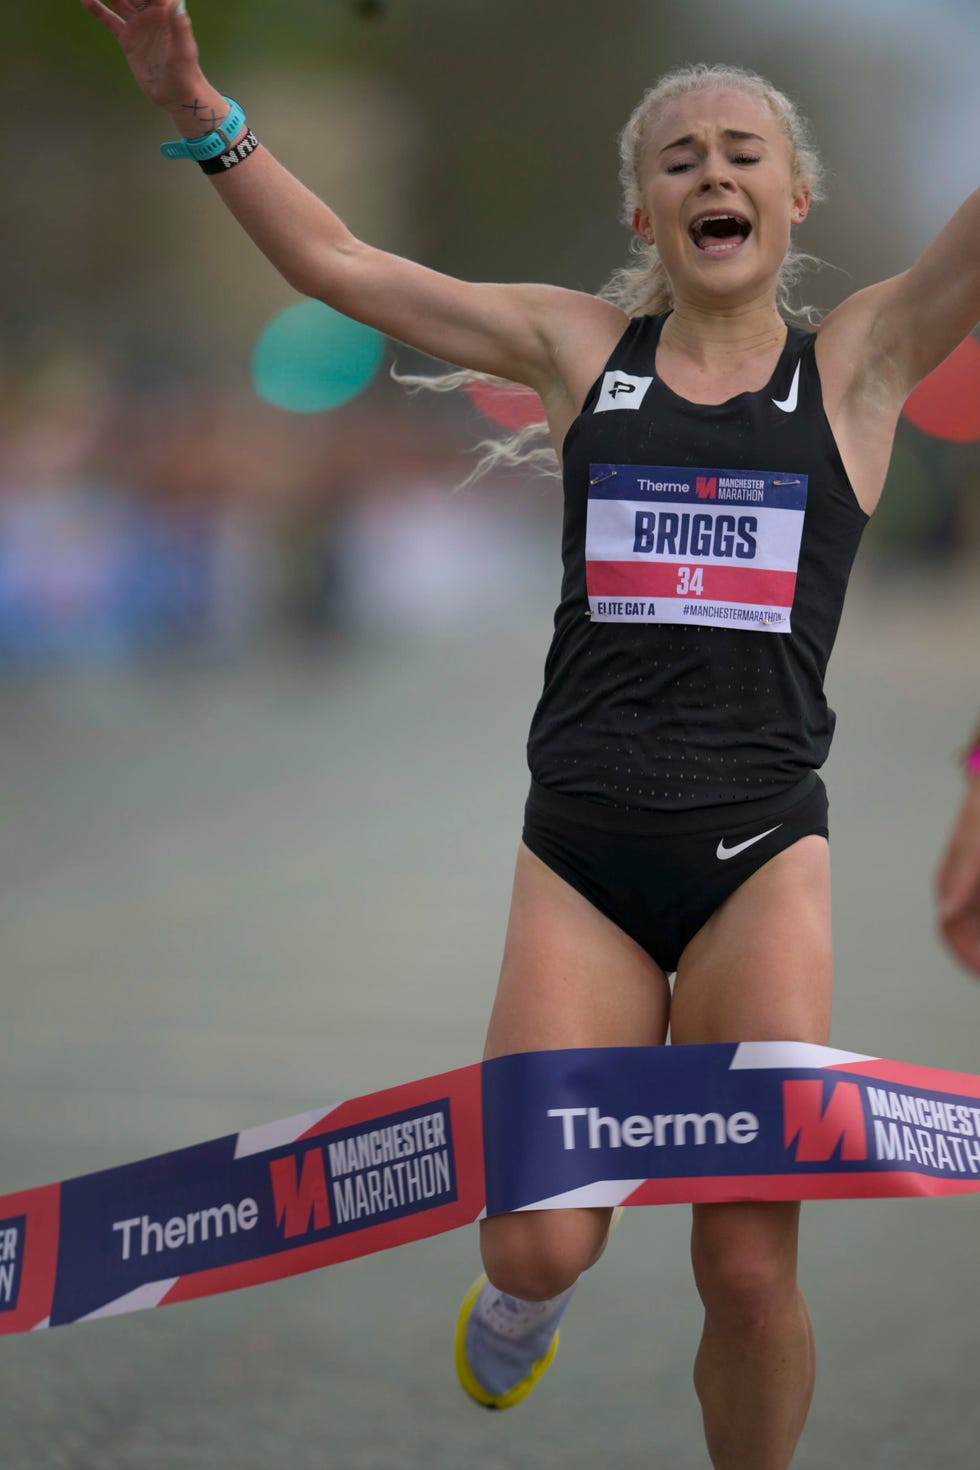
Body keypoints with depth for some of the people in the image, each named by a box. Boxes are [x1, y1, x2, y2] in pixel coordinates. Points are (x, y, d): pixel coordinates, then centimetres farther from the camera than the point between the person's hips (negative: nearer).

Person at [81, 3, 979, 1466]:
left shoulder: (859, 361, 7)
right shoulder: (582, 347, 11)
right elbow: (335, 262, 13)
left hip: (760, 851, -1)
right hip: (579, 848, 1)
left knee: (749, 1265, -7)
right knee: (540, 1241, -8)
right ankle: (521, 1303, 30)